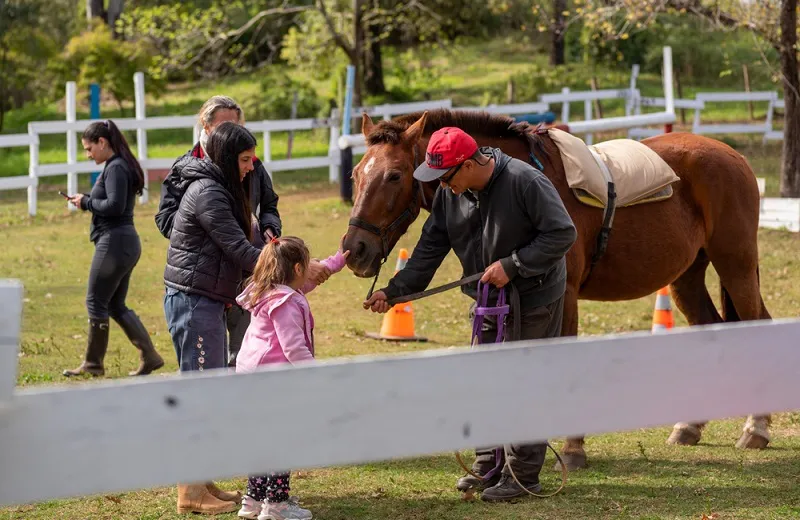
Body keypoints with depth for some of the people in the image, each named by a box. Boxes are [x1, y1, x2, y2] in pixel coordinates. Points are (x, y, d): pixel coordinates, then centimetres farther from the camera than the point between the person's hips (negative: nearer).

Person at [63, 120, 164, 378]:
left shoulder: (115, 168, -14)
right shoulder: (121, 166, 16)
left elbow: (115, 205, -24)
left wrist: (86, 202, -10)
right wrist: (87, 201, 4)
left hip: (114, 242, -10)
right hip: (126, 241, 10)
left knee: (96, 302, 0)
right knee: (116, 306, 14)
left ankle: (93, 364, 9)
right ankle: (149, 356, 10)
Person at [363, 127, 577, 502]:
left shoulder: (525, 182, -26)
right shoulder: (449, 194, -5)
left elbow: (562, 233, -24)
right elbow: (430, 248, 0)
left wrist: (512, 265, -28)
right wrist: (394, 291, -9)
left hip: (535, 299, -7)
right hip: (488, 299, 7)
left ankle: (522, 474, 7)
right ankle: (488, 467, 25)